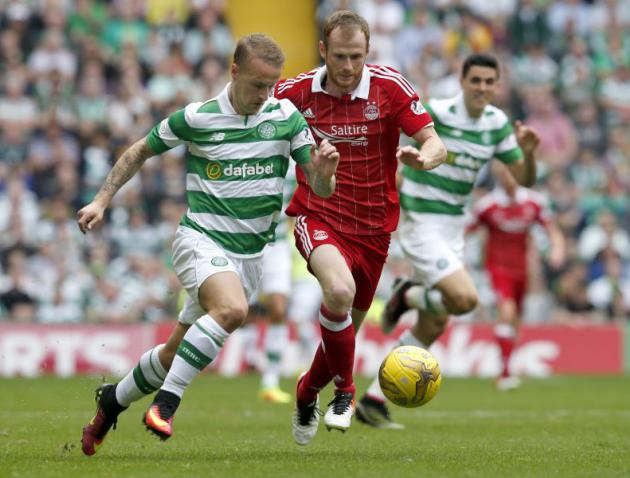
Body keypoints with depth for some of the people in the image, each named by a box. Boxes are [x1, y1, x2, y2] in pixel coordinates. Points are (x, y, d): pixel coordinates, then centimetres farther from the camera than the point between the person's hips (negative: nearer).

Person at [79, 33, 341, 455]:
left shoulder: (287, 118, -1)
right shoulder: (196, 119, -8)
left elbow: (321, 189, -1)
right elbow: (141, 151, 8)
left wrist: (324, 170, -24)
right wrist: (102, 201, 3)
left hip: (250, 254, 4)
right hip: (202, 240, -4)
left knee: (178, 353, 8)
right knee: (232, 309, -35)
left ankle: (113, 401, 33)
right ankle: (166, 402, -27)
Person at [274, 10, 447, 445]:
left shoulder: (389, 87, -10)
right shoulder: (296, 91, -7)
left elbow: (435, 144, -13)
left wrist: (421, 158, -36)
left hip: (373, 225, 2)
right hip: (317, 215, -2)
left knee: (348, 325, 13)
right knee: (340, 289, -32)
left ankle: (307, 392, 45)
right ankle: (344, 391, -10)